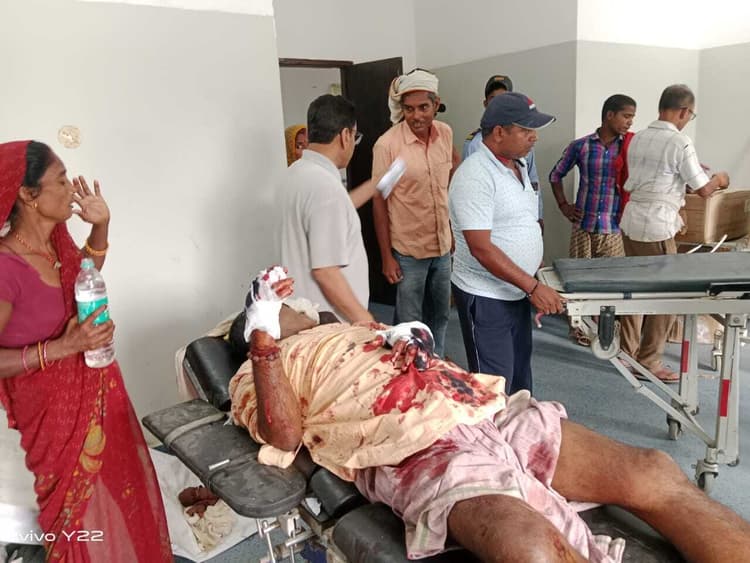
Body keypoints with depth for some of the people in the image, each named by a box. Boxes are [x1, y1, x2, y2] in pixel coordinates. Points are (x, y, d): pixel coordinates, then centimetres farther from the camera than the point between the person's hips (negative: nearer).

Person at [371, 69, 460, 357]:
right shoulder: (386, 144, -16)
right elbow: (379, 202, -12)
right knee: (409, 323, 6)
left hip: (443, 246, 6)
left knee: (440, 315, 19)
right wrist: (386, 256, -13)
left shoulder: (446, 133, -2)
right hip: (408, 251, -5)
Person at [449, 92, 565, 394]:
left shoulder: (517, 165, 9)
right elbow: (481, 247, -25)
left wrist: (537, 268, 15)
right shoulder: (475, 175, -20)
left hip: (517, 293, 9)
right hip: (486, 298, -9)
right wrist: (533, 287, -25)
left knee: (519, 378, 20)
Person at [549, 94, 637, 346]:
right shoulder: (580, 146, -1)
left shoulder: (632, 146, 1)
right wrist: (563, 205, 4)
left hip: (615, 227, 1)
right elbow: (556, 175, 10)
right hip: (584, 225, 0)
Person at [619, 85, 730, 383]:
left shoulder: (638, 138, 9)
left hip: (631, 221, 8)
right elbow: (704, 190, -6)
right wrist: (719, 179, 15)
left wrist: (687, 170, 28)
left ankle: (628, 352, 26)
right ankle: (648, 362, 12)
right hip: (657, 228, -8)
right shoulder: (680, 143, -13)